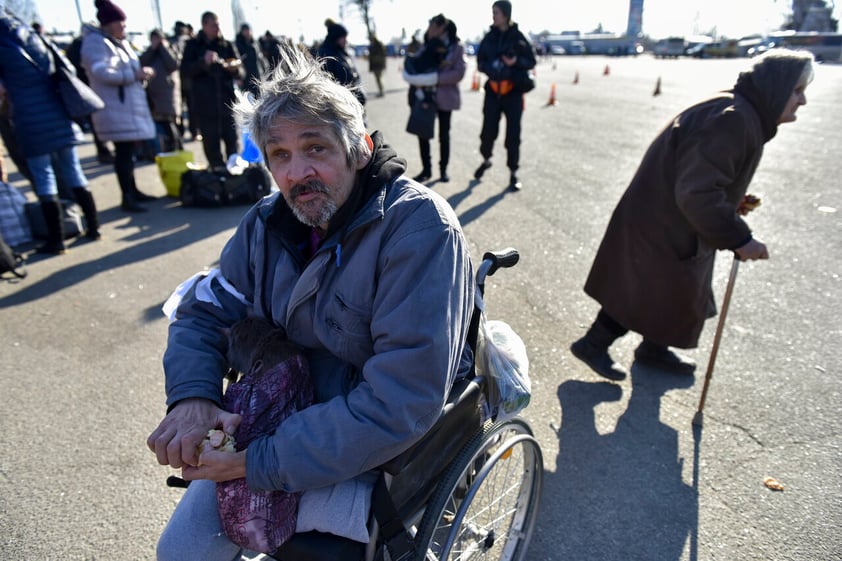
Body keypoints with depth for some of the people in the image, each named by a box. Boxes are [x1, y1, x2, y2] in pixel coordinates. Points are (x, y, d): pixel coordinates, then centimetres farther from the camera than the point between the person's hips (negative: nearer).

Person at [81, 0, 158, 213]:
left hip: (130, 105, 9)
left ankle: (133, 190, 22)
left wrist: (141, 73, 6)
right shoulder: (96, 42, -11)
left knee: (129, 150, 13)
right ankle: (127, 197, -6)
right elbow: (101, 72, -23)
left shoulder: (120, 42, 19)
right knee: (123, 151, -9)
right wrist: (134, 75, -23)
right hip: (114, 108, -9)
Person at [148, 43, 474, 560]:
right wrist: (192, 397, -17)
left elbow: (401, 402, -31)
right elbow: (202, 312, 4)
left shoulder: (418, 227, -26)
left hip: (380, 446, -5)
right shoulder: (269, 222, -3)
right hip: (284, 415, 6)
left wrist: (265, 461, -28)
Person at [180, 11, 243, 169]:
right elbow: (186, 70, -1)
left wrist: (235, 68, -15)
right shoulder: (193, 45, 9)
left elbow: (240, 73, 9)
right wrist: (204, 62, -17)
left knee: (232, 140, -1)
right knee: (211, 143, 0)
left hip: (227, 101, 1)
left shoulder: (227, 45, 12)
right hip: (206, 103, 0)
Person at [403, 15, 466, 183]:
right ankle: (426, 169, 16)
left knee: (444, 135, 6)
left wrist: (435, 78, -19)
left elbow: (458, 73, -14)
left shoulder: (456, 47, -2)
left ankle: (443, 170, 19)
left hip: (444, 98, -4)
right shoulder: (428, 46, 12)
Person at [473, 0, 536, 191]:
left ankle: (513, 173, 10)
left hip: (513, 92, -2)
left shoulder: (518, 37, -3)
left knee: (513, 134, -1)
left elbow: (531, 61, 1)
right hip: (493, 90, 2)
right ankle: (486, 160, 31)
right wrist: (491, 68, -13)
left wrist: (516, 61, -19)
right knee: (488, 131, 3)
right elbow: (480, 62, 8)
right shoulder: (489, 37, 5)